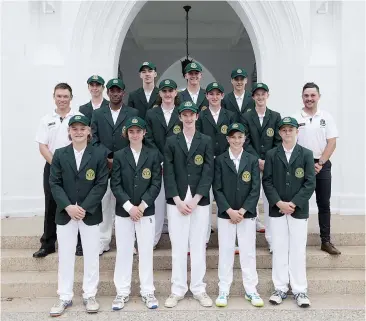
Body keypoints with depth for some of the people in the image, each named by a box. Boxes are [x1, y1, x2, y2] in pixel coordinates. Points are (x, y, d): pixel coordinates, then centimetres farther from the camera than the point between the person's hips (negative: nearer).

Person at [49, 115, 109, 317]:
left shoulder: (99, 154, -2)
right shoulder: (60, 154, 3)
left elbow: (101, 184, -7)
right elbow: (54, 183, -1)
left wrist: (84, 208, -15)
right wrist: (68, 207, -15)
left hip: (90, 214, -1)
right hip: (65, 213, 2)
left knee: (91, 255, 7)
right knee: (65, 256, 9)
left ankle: (89, 296, 22)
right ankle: (65, 297, 22)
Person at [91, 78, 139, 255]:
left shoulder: (133, 113, 6)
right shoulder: (97, 113, 10)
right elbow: (94, 140, 5)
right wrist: (107, 158, -7)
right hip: (104, 166, 1)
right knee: (104, 204, 4)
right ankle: (103, 241, 14)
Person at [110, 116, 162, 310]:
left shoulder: (153, 155, 3)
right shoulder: (119, 156, 3)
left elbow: (156, 184, -2)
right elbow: (115, 185, -3)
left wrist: (142, 206, -11)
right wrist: (129, 207, -13)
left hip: (146, 211, 0)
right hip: (123, 211, 0)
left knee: (146, 251, 6)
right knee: (123, 251, 6)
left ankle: (147, 292, 17)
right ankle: (122, 292, 17)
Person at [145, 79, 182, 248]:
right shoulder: (151, 114, 7)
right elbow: (148, 140, 2)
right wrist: (162, 161, -8)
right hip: (157, 165, 0)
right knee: (157, 201, 0)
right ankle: (152, 238, 8)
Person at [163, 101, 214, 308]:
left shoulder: (206, 141, 6)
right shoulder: (171, 142, 7)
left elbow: (208, 173, -1)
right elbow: (168, 173, 1)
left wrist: (194, 200, -10)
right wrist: (178, 200, -10)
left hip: (200, 201, 0)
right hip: (177, 201, 0)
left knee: (199, 246, 5)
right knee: (178, 247, 4)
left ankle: (199, 289, 16)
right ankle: (178, 290, 14)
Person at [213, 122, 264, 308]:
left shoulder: (252, 160, 4)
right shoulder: (220, 160, 1)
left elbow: (255, 189, -2)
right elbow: (217, 189, -3)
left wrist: (242, 211, -11)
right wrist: (229, 211, -13)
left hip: (247, 214, 1)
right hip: (225, 214, 0)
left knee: (248, 252, 6)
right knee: (225, 252, 5)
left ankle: (251, 290, 16)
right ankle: (223, 290, 15)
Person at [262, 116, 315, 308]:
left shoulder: (306, 154, 3)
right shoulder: (271, 154, 5)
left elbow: (310, 183, -3)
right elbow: (267, 182, 0)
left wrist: (293, 204, -12)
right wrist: (279, 203, -12)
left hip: (299, 210, -1)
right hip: (277, 210, 1)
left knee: (298, 251, 3)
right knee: (279, 250, 5)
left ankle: (299, 291, 13)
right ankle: (280, 289, 15)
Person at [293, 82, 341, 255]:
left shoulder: (327, 117, 3)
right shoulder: (295, 118, 0)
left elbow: (331, 143, -2)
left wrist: (320, 163, -12)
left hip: (322, 165, 1)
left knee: (324, 204, 5)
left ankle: (326, 241, 13)